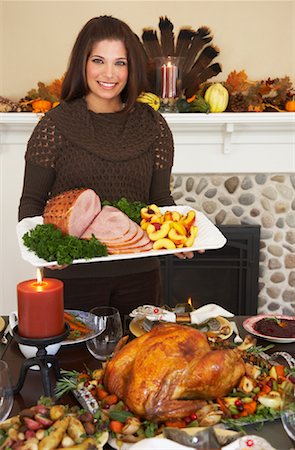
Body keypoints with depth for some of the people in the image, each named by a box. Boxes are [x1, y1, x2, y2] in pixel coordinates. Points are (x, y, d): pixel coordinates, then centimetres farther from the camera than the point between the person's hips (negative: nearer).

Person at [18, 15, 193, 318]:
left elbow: (160, 199, 7)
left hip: (138, 276, 3)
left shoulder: (152, 126, 2)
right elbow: (32, 200, -2)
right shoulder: (55, 125, -5)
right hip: (72, 275, -2)